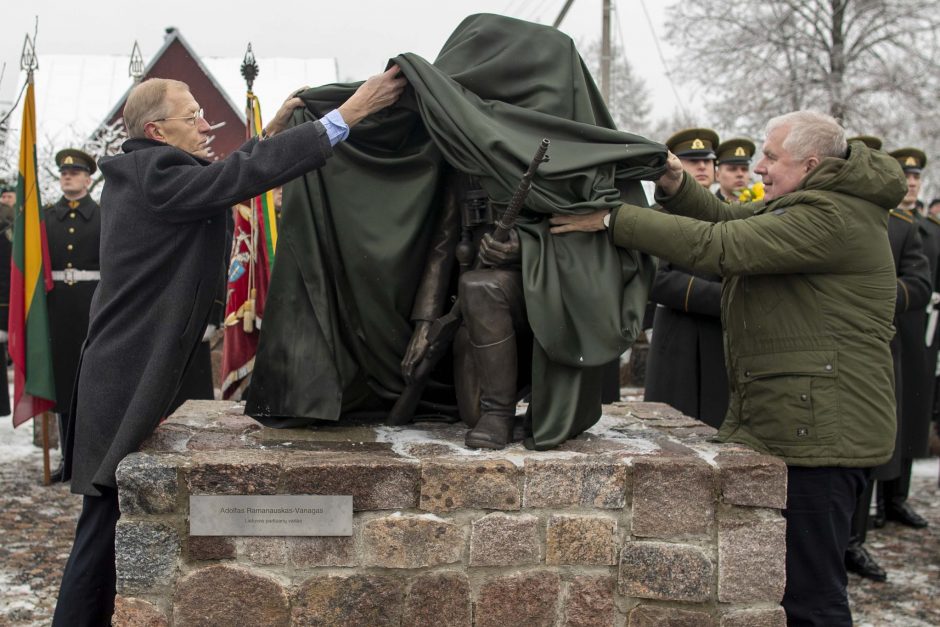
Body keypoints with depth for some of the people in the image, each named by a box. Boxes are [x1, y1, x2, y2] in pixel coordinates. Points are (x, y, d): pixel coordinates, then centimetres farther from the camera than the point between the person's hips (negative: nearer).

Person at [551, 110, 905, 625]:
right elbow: (726, 220, 17)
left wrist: (613, 220, -21)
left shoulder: (832, 217, -18)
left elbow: (717, 246, -23)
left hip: (819, 430, -11)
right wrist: (675, 186, -4)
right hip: (776, 422, 11)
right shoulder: (801, 207, 16)